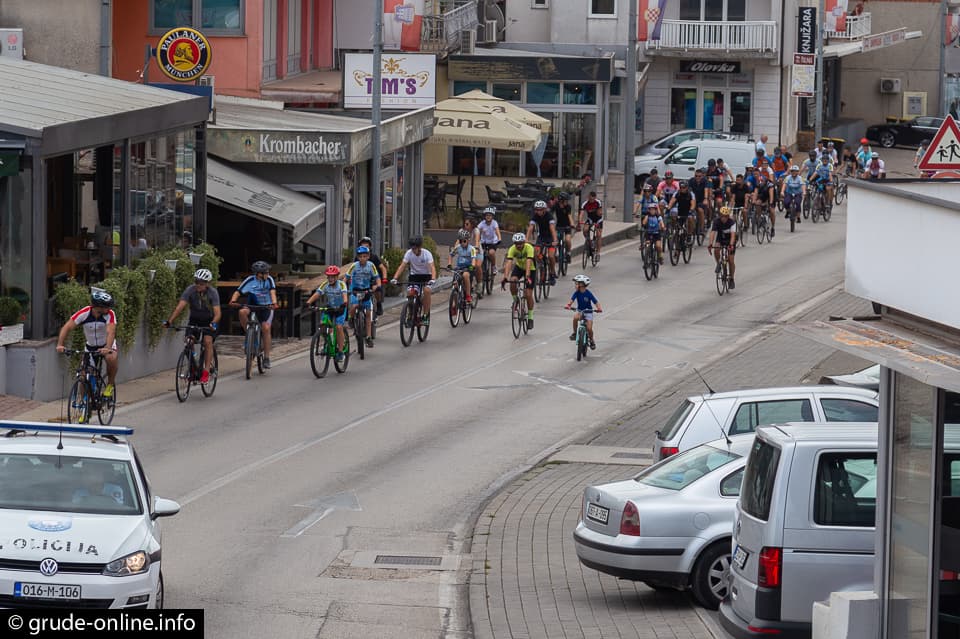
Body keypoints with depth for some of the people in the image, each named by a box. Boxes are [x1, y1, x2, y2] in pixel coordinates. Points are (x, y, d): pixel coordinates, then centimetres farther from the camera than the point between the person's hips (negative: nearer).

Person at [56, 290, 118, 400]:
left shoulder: (110, 314, -25)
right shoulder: (84, 313, -24)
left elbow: (111, 332, -38)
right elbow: (67, 327, -28)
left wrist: (107, 348, -56)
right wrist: (60, 345, -42)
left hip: (106, 345, -1)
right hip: (91, 346, 2)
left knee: (111, 358, -33)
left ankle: (110, 384, -9)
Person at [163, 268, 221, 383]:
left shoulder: (213, 292, -25)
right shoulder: (190, 290, -21)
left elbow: (217, 312, -32)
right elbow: (180, 306, -29)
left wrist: (213, 323, -53)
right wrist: (170, 321, -43)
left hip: (209, 320, -2)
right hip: (194, 320, 2)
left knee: (208, 341, -24)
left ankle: (206, 372, -21)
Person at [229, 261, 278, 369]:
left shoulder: (269, 280, -11)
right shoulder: (250, 280, -12)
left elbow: (272, 292, -25)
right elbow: (238, 291, -17)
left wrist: (274, 303, -44)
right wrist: (233, 301, -36)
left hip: (265, 307, 0)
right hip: (251, 305, 0)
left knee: (266, 328, -18)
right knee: (242, 312, -33)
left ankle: (266, 358, -10)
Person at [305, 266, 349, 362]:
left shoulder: (341, 284, -16)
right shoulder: (325, 285, -10)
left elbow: (344, 295, -32)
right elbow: (316, 294, -20)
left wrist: (344, 303, -53)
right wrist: (308, 302, -37)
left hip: (340, 309, -3)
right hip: (328, 309, 3)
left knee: (339, 327, -18)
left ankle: (340, 352, -10)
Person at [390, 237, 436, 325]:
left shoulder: (427, 254, -19)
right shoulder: (409, 253, -13)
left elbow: (432, 267, -29)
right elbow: (402, 266, -20)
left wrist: (433, 279, -48)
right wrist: (395, 278, -35)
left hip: (426, 276, -2)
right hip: (414, 276, 2)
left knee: (426, 290, -30)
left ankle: (426, 316, -19)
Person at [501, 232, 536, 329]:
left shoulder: (529, 248, -33)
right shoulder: (512, 249, -26)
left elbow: (529, 262, -44)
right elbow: (508, 263, -36)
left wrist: (527, 276, -58)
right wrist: (505, 277, -50)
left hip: (530, 269, -3)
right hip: (519, 267, 3)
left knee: (528, 294, -9)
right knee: (512, 282, -29)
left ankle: (530, 318, 6)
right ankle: (516, 301, -2)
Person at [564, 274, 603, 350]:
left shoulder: (588, 294, -19)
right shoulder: (576, 293, -10)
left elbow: (596, 302, -21)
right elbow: (571, 300, -21)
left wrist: (599, 308, -40)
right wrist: (568, 305, -43)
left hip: (588, 311, -2)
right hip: (580, 311, 2)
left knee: (589, 328, -11)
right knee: (575, 317, -32)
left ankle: (591, 341, 18)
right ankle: (574, 333, -13)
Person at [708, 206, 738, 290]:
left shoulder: (732, 222, -29)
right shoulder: (716, 221, -25)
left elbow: (733, 234, -40)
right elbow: (713, 233, -36)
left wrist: (731, 245, -57)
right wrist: (710, 244, -51)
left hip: (730, 240, -2)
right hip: (720, 239, 2)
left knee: (731, 260, -7)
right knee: (716, 250, -31)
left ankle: (731, 279, 10)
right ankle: (718, 264, -2)